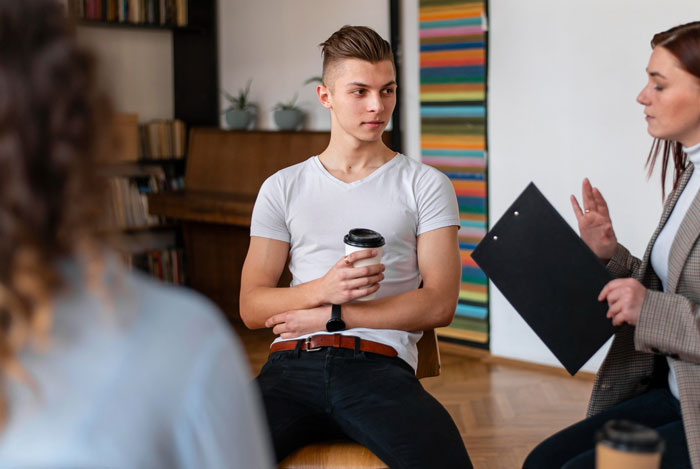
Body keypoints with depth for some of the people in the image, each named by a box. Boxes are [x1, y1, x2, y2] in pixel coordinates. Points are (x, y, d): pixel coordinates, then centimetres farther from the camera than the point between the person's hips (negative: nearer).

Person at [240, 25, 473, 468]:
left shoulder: (425, 185, 12)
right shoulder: (282, 188, 17)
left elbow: (439, 304, 2)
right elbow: (252, 307, 9)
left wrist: (332, 316, -3)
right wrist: (324, 289, -11)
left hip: (380, 365, -1)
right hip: (292, 364, 2)